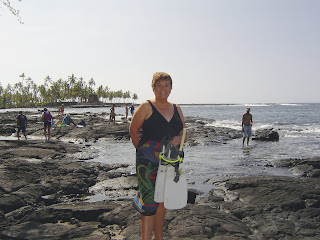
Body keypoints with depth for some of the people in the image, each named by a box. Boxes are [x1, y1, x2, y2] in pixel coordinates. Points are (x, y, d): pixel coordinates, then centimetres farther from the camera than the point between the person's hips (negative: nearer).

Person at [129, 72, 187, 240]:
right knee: (150, 202, -7)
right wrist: (143, 151, -5)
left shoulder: (176, 109, 11)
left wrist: (178, 138, -7)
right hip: (148, 162, -5)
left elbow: (184, 133, 15)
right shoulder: (146, 107, -4)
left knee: (162, 201, 16)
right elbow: (133, 131, -2)